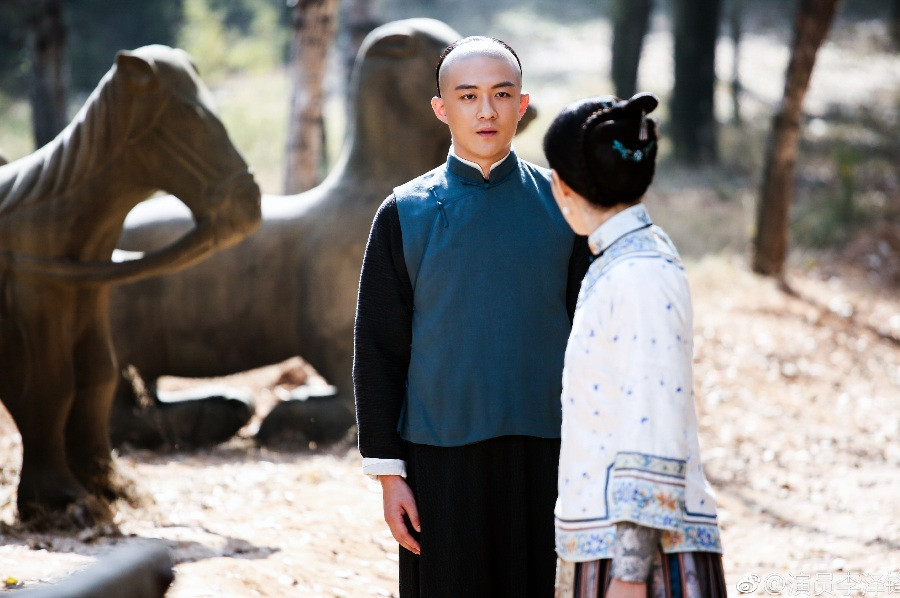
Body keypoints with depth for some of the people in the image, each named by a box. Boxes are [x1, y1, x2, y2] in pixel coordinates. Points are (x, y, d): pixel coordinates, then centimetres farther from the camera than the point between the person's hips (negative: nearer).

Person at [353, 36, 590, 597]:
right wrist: (388, 470, -3)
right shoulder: (406, 214, 2)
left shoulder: (560, 207, 4)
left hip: (545, 455, 1)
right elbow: (378, 352, 3)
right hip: (441, 460, 0)